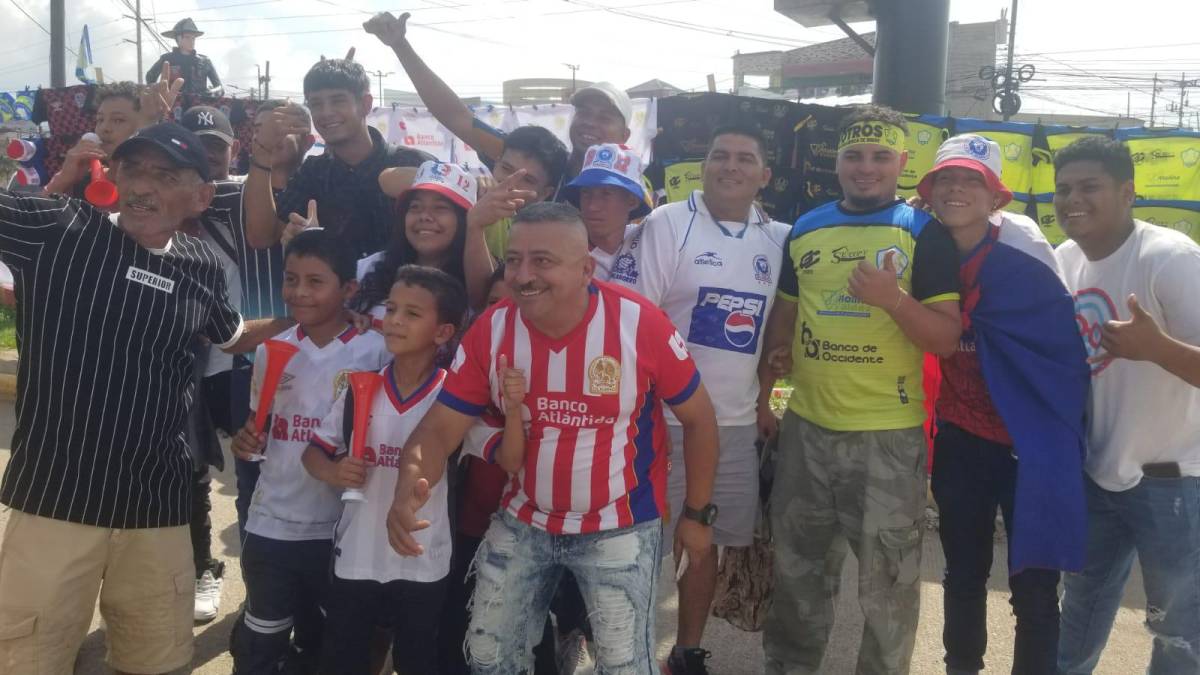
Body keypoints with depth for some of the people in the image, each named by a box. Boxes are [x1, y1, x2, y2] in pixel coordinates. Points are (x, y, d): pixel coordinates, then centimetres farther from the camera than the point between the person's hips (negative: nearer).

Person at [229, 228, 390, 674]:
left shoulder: (375, 352, -10)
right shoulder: (272, 351, 2)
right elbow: (259, 429, 14)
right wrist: (248, 441, -6)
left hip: (343, 529, -3)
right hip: (271, 525, 3)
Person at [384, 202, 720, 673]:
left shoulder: (641, 324, -20)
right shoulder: (490, 332, -13)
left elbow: (698, 419, -7)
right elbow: (439, 428, -11)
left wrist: (698, 514, -1)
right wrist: (409, 485, -33)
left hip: (620, 526, -3)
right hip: (523, 522, 3)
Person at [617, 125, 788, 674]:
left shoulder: (777, 239, 7)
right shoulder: (667, 224, -7)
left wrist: (763, 401, 12)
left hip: (737, 422, 5)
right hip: (668, 419, -4)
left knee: (708, 540, 13)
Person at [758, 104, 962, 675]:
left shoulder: (925, 234, -5)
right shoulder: (805, 230, 8)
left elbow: (946, 339, -10)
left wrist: (893, 297, -25)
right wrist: (769, 367, 13)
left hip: (889, 434, -4)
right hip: (806, 425, 4)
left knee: (886, 579, 8)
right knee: (797, 565, 18)